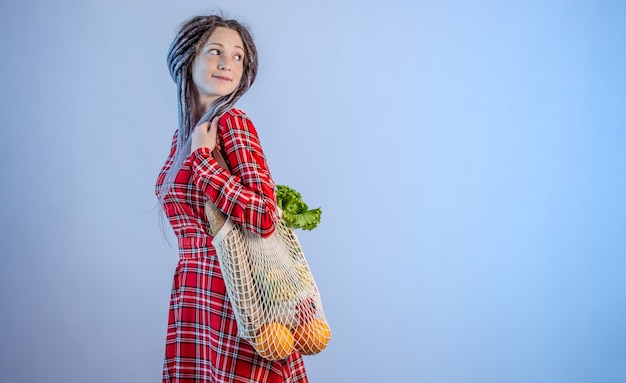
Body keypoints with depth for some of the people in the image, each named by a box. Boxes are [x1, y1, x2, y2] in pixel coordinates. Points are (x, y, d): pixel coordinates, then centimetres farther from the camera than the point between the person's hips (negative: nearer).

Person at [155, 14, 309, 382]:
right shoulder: (186, 131, 10)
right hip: (192, 291, 7)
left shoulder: (232, 122, -12)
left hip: (233, 291, -7)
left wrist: (202, 156, -19)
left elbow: (264, 218, -25)